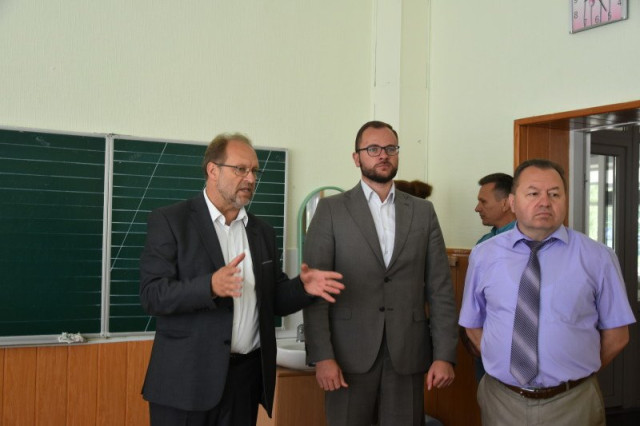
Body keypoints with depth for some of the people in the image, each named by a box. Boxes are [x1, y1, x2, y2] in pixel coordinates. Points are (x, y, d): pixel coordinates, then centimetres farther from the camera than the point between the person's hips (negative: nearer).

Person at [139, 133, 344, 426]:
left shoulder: (262, 232, 12)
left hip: (247, 375, 5)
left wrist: (302, 287, -7)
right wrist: (210, 286, -28)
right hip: (187, 377, -4)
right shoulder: (169, 221, -4)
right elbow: (152, 295, -12)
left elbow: (272, 301, 14)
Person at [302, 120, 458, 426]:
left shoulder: (423, 212, 8)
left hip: (408, 355, 2)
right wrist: (321, 356, -11)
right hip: (350, 355, -2)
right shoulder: (331, 210, 1)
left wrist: (444, 355, -1)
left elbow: (440, 289, 6)